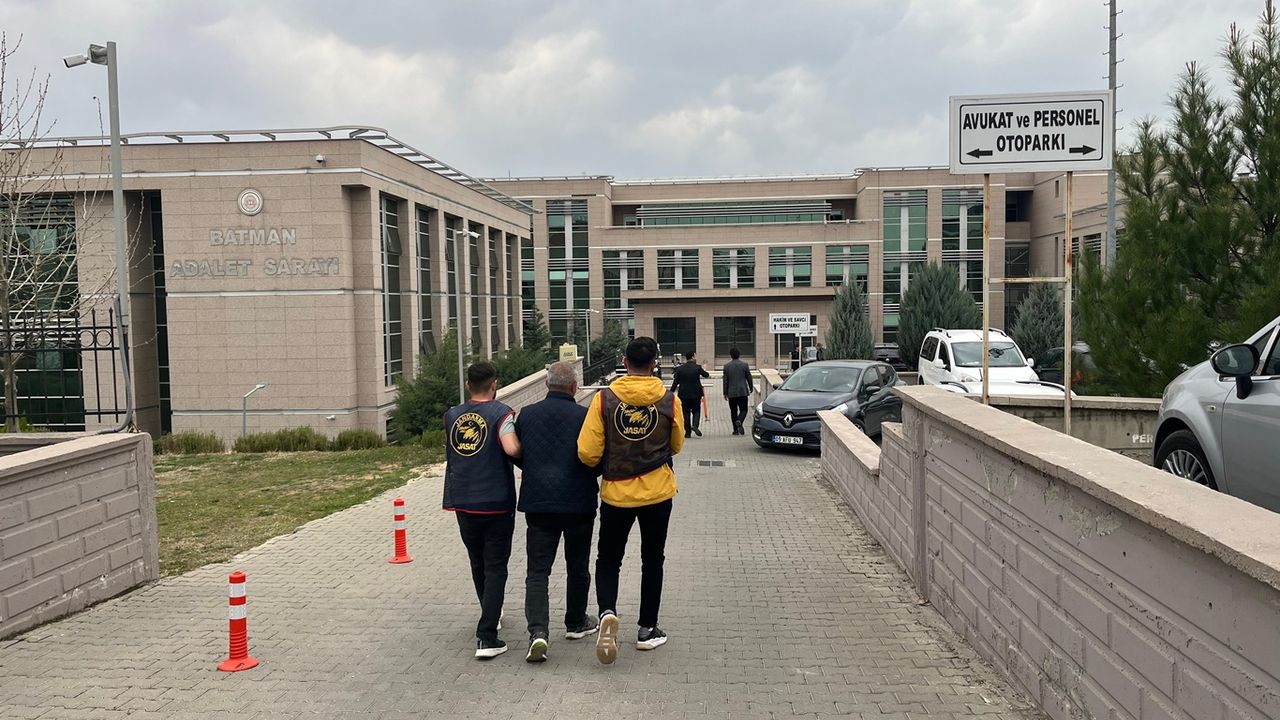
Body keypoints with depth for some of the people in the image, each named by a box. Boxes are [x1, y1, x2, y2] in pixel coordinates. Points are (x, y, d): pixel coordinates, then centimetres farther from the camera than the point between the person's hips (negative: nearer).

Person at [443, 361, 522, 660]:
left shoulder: (452, 416, 6)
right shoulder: (500, 412, -10)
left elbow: (451, 453, 14)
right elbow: (511, 448, -24)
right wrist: (525, 447, -5)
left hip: (463, 503, 5)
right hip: (496, 503, -5)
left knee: (478, 564, 20)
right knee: (495, 568, 1)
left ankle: (490, 618, 40)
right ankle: (486, 638, -7)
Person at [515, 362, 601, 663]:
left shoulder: (526, 415, 0)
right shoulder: (584, 416, -10)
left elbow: (516, 455, 10)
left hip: (538, 503, 2)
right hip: (579, 503, -1)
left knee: (537, 570, 4)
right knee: (577, 567, 16)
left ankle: (538, 630, -12)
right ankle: (576, 623, 30)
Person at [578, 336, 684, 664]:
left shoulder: (604, 399, -10)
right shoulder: (669, 401, -7)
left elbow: (587, 453, -11)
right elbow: (676, 446, 7)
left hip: (616, 493, 0)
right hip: (657, 493, 1)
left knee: (608, 560, 14)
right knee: (652, 561, 15)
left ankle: (607, 612, -11)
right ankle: (647, 630, 22)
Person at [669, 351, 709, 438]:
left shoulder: (680, 369, -3)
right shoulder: (697, 367, -6)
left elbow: (675, 382, -1)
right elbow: (706, 375, 12)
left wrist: (671, 392, 8)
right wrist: (708, 375, 36)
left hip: (683, 394, 1)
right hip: (696, 394, -1)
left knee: (686, 412, 7)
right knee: (696, 411, 11)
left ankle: (687, 432, 7)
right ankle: (695, 425, -14)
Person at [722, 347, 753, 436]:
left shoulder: (726, 366, -2)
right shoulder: (744, 365, -2)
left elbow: (725, 380, -1)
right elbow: (749, 378, 2)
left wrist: (725, 393, 5)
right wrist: (750, 389, 16)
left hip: (731, 393, 1)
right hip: (743, 392, -1)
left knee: (733, 411, 9)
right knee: (743, 409, 4)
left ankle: (736, 429, 9)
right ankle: (739, 421, -25)